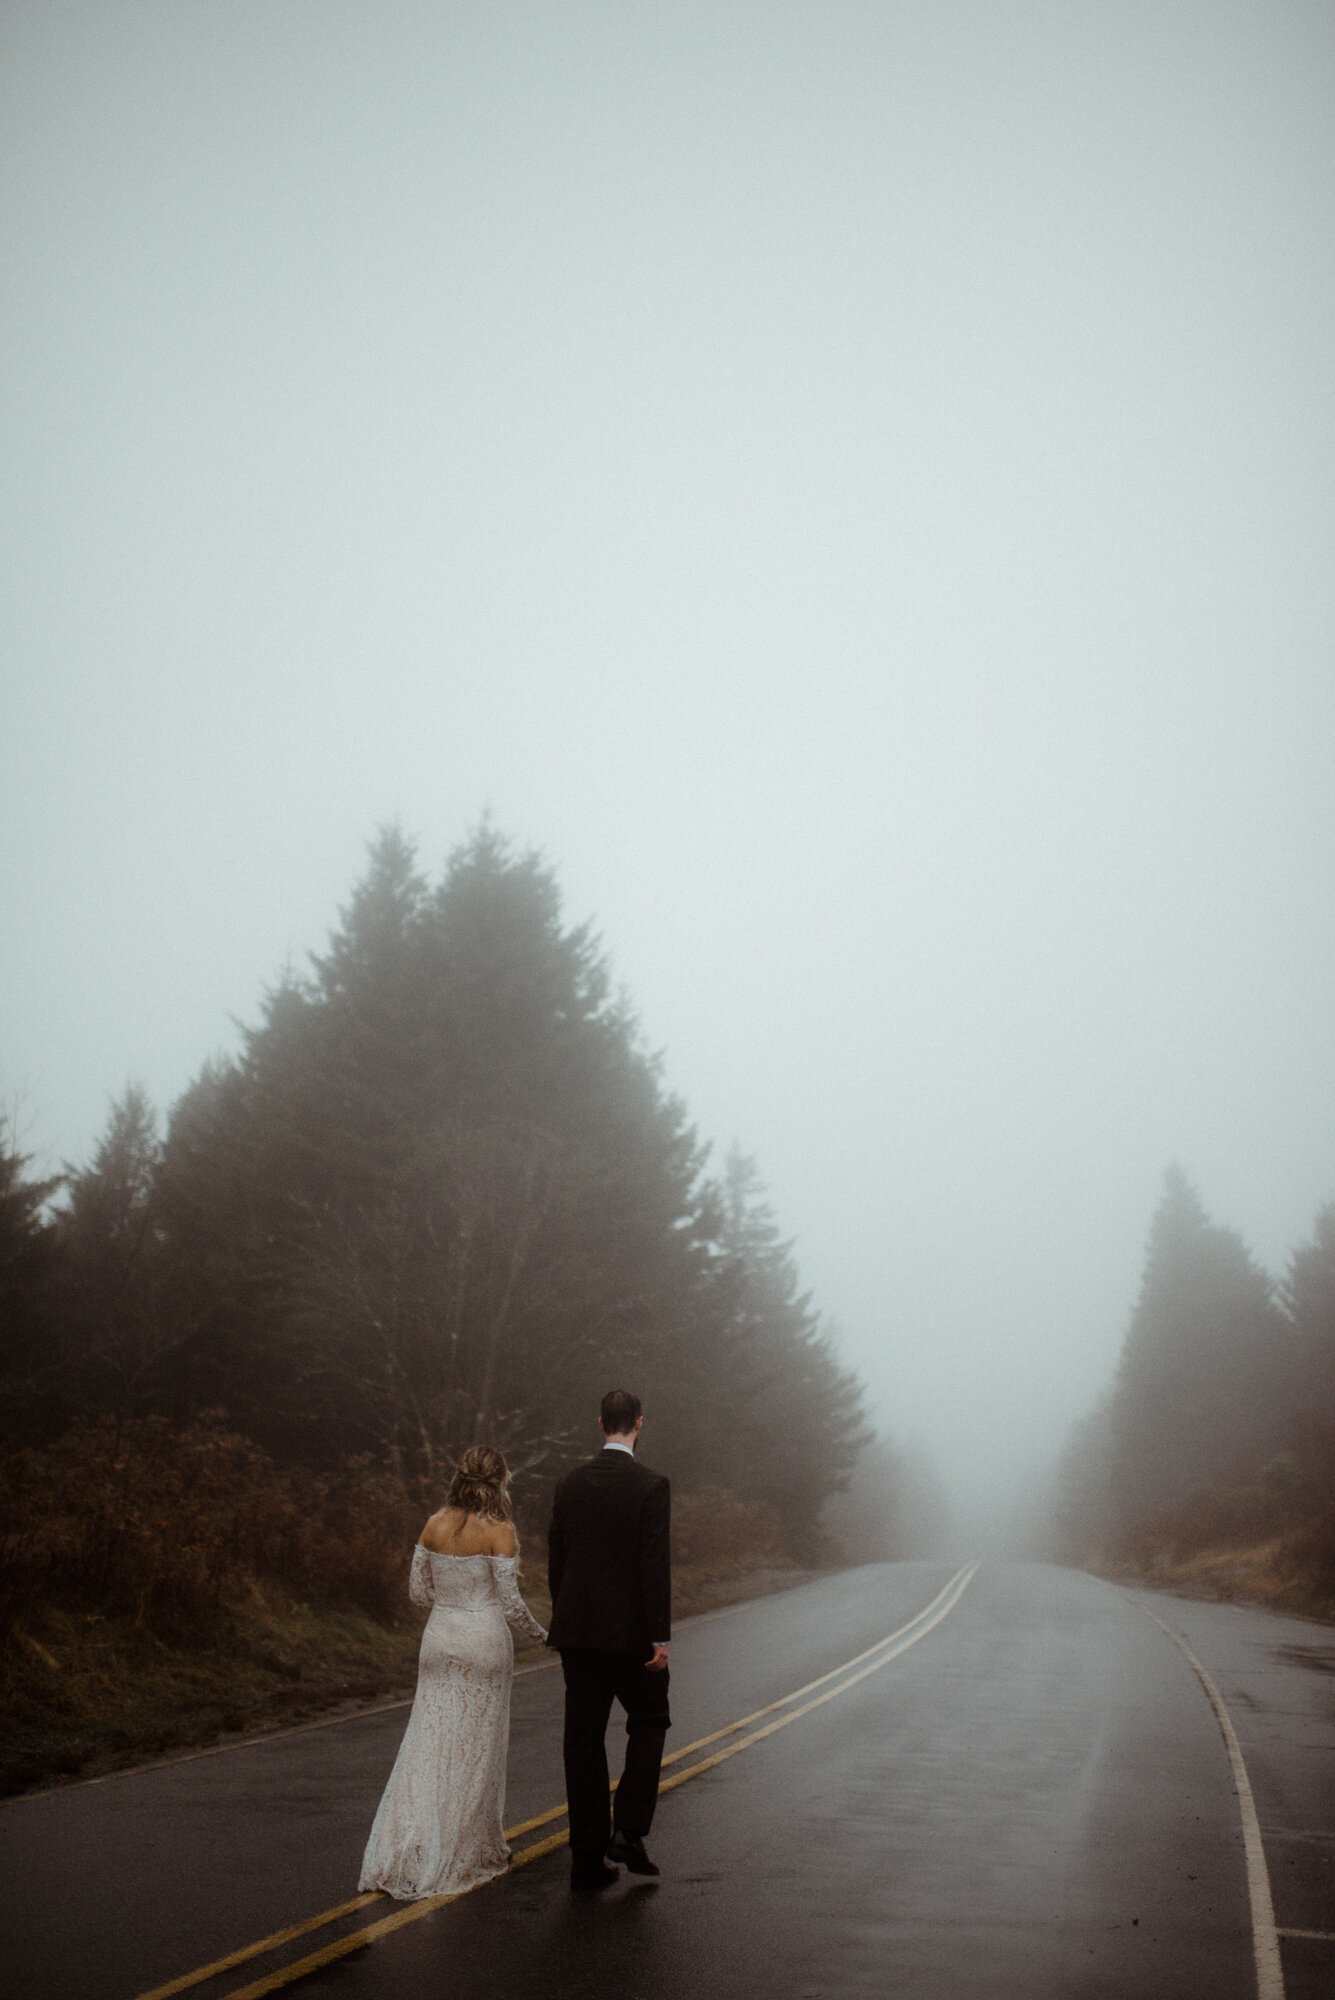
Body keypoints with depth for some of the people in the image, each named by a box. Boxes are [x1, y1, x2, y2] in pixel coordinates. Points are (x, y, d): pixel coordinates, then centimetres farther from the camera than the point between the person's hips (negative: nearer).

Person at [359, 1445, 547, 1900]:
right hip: (484, 1644, -4)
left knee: (427, 1746, 7)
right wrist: (536, 1635, 7)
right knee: (477, 1750, 8)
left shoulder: (434, 1526, 1)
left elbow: (418, 1591, 8)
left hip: (439, 1640, 4)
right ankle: (466, 1853, 18)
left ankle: (401, 1857, 4)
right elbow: (510, 1603, -11)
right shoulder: (498, 1531, -12)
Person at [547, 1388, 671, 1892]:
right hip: (630, 1632, -4)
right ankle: (629, 1831, 4)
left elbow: (555, 1560, 9)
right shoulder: (651, 1486, -11)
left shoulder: (571, 1484, 4)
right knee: (649, 1722, 16)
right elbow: (655, 1565, -15)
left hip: (577, 1631, 4)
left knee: (583, 1738, 9)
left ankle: (588, 1857, 13)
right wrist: (660, 1636, -12)